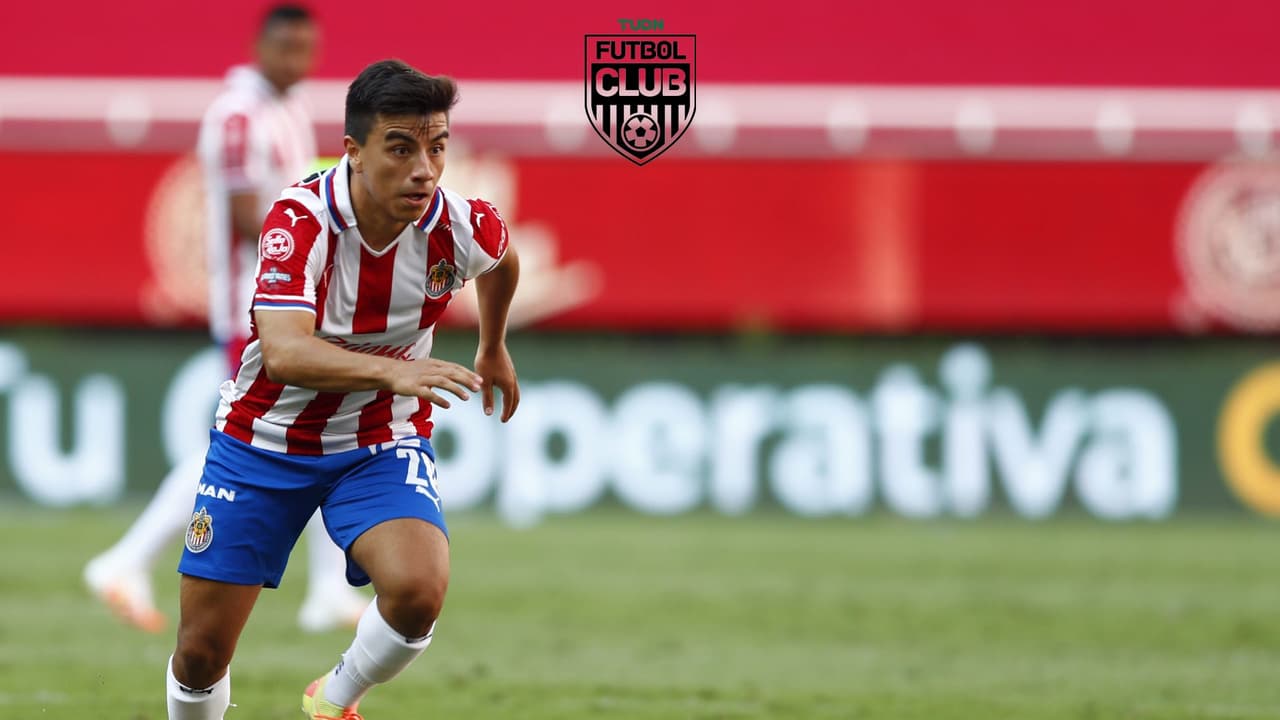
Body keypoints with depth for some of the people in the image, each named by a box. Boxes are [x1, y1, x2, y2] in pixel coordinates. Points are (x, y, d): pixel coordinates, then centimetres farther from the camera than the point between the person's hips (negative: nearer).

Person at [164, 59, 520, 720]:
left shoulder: (460, 227, -16)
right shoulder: (300, 220, -26)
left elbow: (504, 259, 11)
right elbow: (284, 352, -41)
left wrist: (493, 350, 27)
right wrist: (392, 372, -56)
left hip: (382, 442, 1)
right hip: (264, 437, -1)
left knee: (418, 590, -28)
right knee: (201, 651, 1)